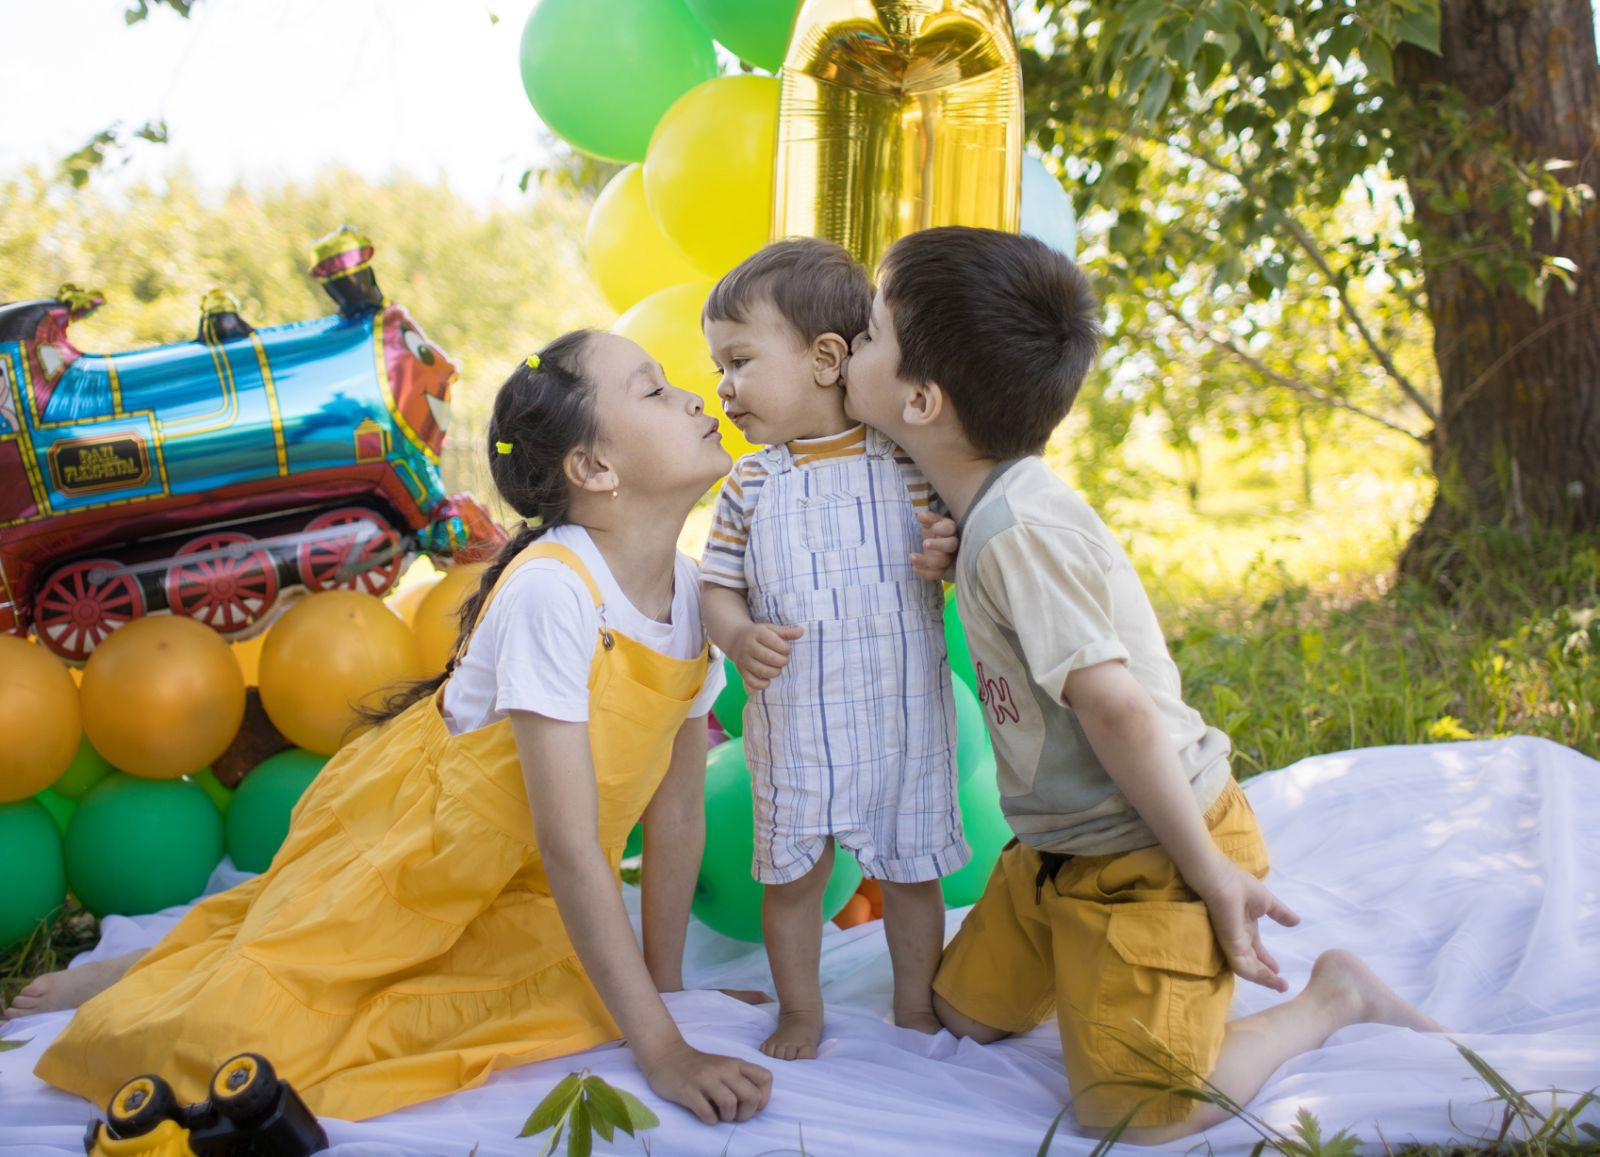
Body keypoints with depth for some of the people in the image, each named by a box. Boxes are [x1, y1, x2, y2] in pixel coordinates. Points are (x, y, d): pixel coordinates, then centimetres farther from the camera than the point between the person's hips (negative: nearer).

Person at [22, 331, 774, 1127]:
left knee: (580, 993, -14)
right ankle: (157, 976, 15)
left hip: (506, 872, 9)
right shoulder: (552, 589, -30)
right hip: (402, 821, -8)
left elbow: (678, 812, 1)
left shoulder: (691, 589, -8)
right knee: (247, 1038, -23)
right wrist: (662, 1052, -28)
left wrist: (664, 987, 1)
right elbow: (568, 846, -30)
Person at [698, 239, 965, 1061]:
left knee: (913, 868, 13)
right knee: (790, 873, 11)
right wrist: (739, 637, -19)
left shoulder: (910, 465, -6)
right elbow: (717, 584, 2)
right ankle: (799, 1010, 32)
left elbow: (954, 554, 4)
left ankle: (915, 1006, 33)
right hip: (794, 723, 1)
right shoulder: (752, 484, 0)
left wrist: (950, 556, -20)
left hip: (905, 716, -1)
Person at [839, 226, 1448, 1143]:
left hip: (1147, 856, -9)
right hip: (1057, 848, 9)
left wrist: (1212, 873, -24)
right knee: (964, 1016, 16)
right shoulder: (1000, 506, 1)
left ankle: (1331, 998, 10)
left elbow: (1118, 707, -29)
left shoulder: (1018, 533, -28)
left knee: (1133, 1117, -6)